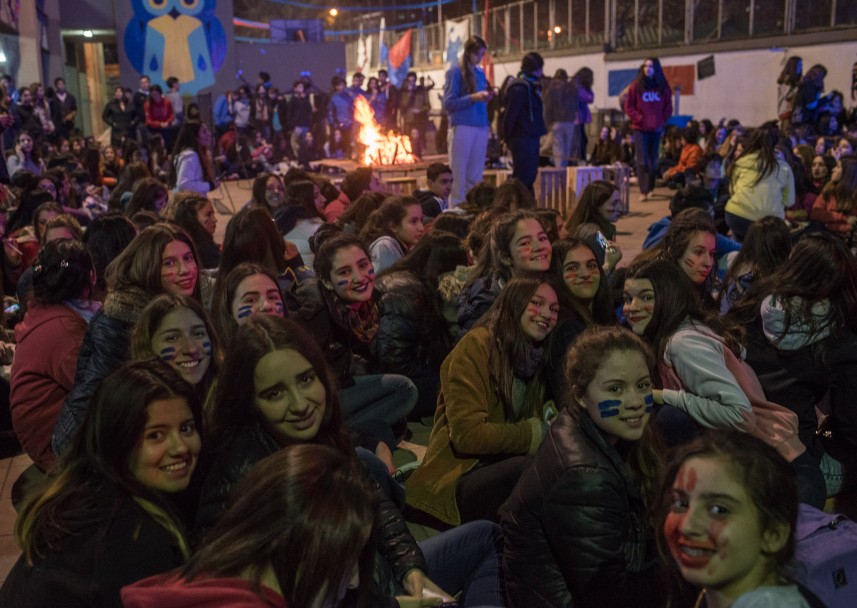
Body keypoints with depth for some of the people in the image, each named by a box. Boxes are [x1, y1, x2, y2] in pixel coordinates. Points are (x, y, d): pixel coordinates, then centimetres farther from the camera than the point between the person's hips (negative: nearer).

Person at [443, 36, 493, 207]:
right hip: (462, 127, -5)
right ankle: (456, 208, 2)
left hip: (481, 128, 6)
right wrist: (473, 97, -16)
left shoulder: (481, 73, 16)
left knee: (476, 175, 6)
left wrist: (486, 97, -2)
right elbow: (448, 103, -7)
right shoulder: (455, 71, -1)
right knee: (459, 173, -2)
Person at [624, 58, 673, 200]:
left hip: (656, 129, 3)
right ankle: (644, 191, -7)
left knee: (653, 161, 8)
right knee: (643, 161, -8)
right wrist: (639, 119, -10)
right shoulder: (636, 85, -1)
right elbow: (629, 106, -1)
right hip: (640, 129, -3)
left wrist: (663, 121, -1)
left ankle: (650, 188, 19)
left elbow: (668, 107, 11)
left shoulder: (663, 87, 6)